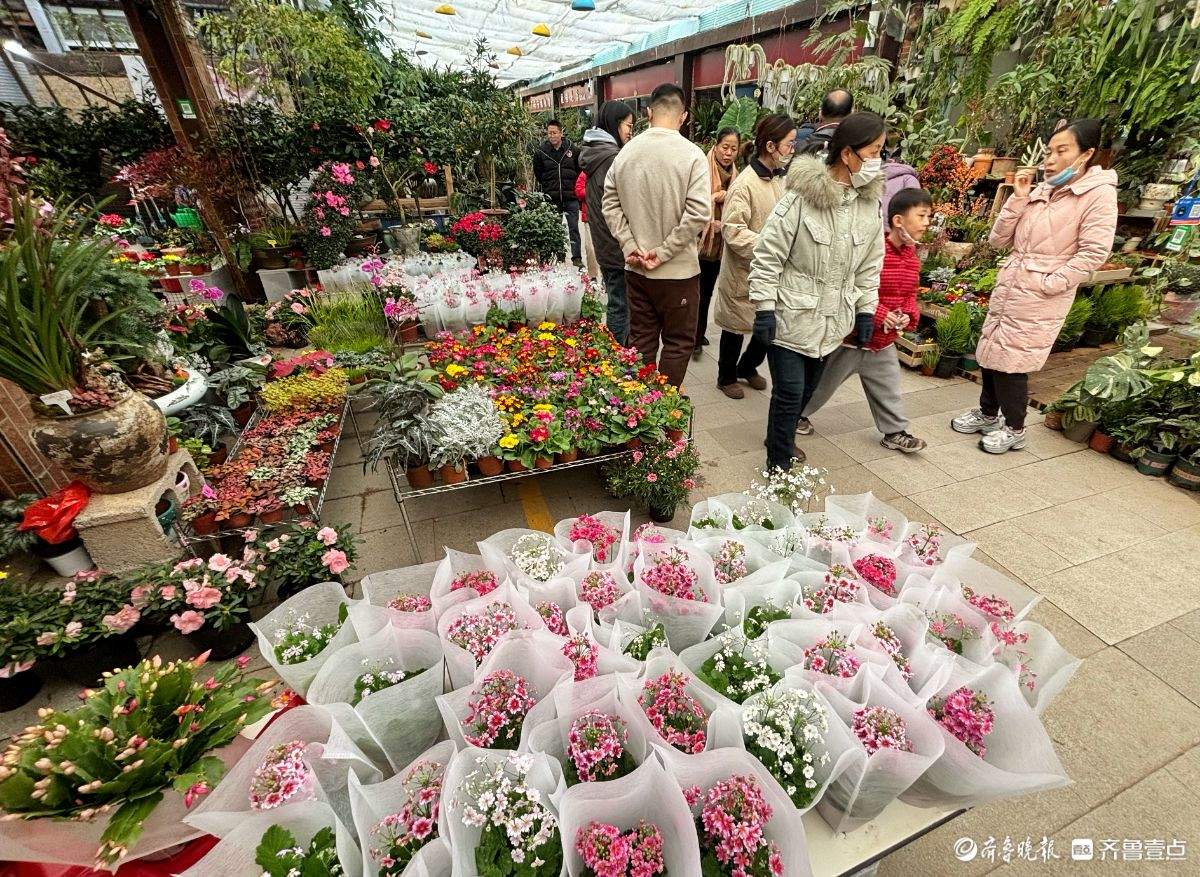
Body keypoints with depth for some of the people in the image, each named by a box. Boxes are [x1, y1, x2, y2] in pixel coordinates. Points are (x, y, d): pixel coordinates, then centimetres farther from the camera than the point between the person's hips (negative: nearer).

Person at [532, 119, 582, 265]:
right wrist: (547, 187, 5)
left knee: (574, 228, 1)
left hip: (571, 198, 0)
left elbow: (580, 170, 11)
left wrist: (573, 186, 4)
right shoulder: (541, 151, 3)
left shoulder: (572, 149, 3)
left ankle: (576, 257, 9)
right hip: (551, 198, 1)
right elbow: (537, 174, 12)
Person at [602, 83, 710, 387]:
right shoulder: (692, 154, -11)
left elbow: (610, 204, 3)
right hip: (678, 270, -4)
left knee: (641, 339, 16)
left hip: (635, 268, 5)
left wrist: (630, 245, 0)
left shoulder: (626, 151, 1)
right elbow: (698, 214, -18)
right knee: (678, 342, 10)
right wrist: (663, 252, -12)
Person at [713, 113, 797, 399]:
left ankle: (747, 367, 34)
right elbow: (733, 230, -21)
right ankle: (726, 377, 28)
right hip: (744, 270, -7)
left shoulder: (781, 178, 7)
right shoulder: (745, 183, -15)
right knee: (736, 326, 8)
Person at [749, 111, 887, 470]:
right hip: (791, 317, -6)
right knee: (789, 393, -3)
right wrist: (764, 308, -16)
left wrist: (865, 310, 10)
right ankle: (779, 466, 13)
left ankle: (781, 439, 41)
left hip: (832, 320, 7)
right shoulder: (801, 198, -16)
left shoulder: (870, 203, 4)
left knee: (808, 388, 18)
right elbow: (767, 256, -14)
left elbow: (870, 265, 12)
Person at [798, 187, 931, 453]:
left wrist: (908, 315, -8)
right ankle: (797, 414, 30)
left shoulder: (911, 256, 5)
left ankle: (895, 432, 28)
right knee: (824, 382, 9)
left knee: (888, 389, 14)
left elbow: (909, 294, 14)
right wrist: (879, 315, -25)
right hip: (850, 336, -7)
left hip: (883, 341, 7)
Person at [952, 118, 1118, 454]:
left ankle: (1014, 429, 15)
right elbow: (998, 240, 6)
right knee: (989, 353, 12)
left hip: (1040, 299, -6)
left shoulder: (1099, 193, -7)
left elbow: (1093, 252, -13)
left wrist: (1048, 283, -16)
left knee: (1010, 361, -3)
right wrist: (1018, 198, -2)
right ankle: (988, 413, 31)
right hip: (1006, 288, 6)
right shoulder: (1040, 191, 10)